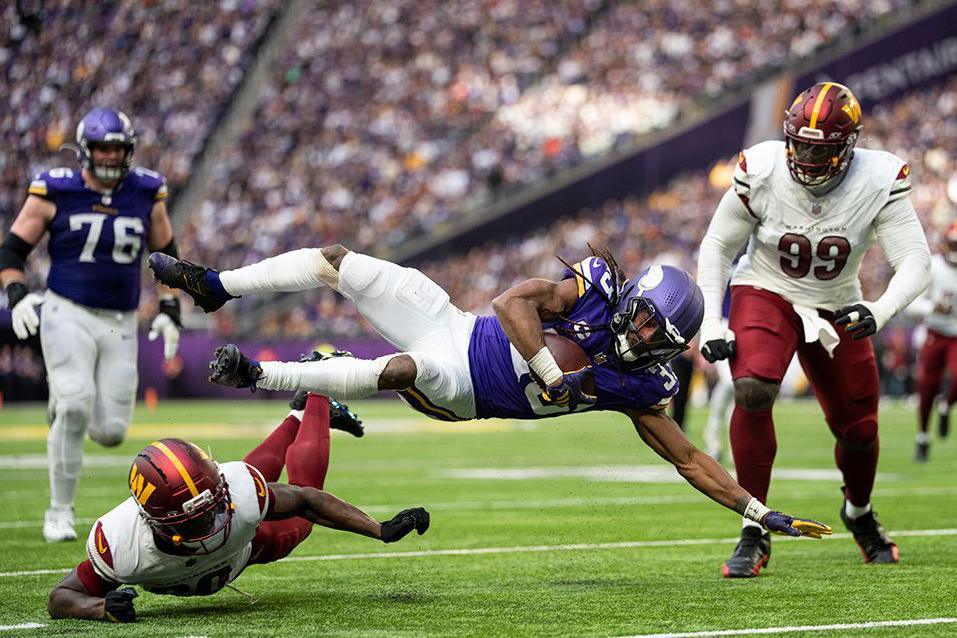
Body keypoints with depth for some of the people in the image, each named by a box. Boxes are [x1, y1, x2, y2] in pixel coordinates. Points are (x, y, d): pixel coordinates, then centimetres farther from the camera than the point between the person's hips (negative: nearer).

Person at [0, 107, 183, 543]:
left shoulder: (147, 195, 6)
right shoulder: (54, 192, -3)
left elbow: (166, 256, 19)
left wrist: (169, 309, 8)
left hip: (120, 323, 3)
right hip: (68, 314, -3)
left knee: (110, 431, -3)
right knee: (75, 405, -21)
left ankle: (62, 408, 33)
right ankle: (60, 511, -5)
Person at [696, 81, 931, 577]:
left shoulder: (879, 183, -21)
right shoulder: (761, 172, -20)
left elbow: (915, 261, -23)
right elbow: (717, 245, -6)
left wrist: (880, 311, -42)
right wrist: (710, 322, -14)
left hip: (835, 309, 2)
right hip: (765, 294, -2)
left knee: (858, 428, 6)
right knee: (753, 391, -29)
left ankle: (858, 512, 43)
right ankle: (754, 534, -18)